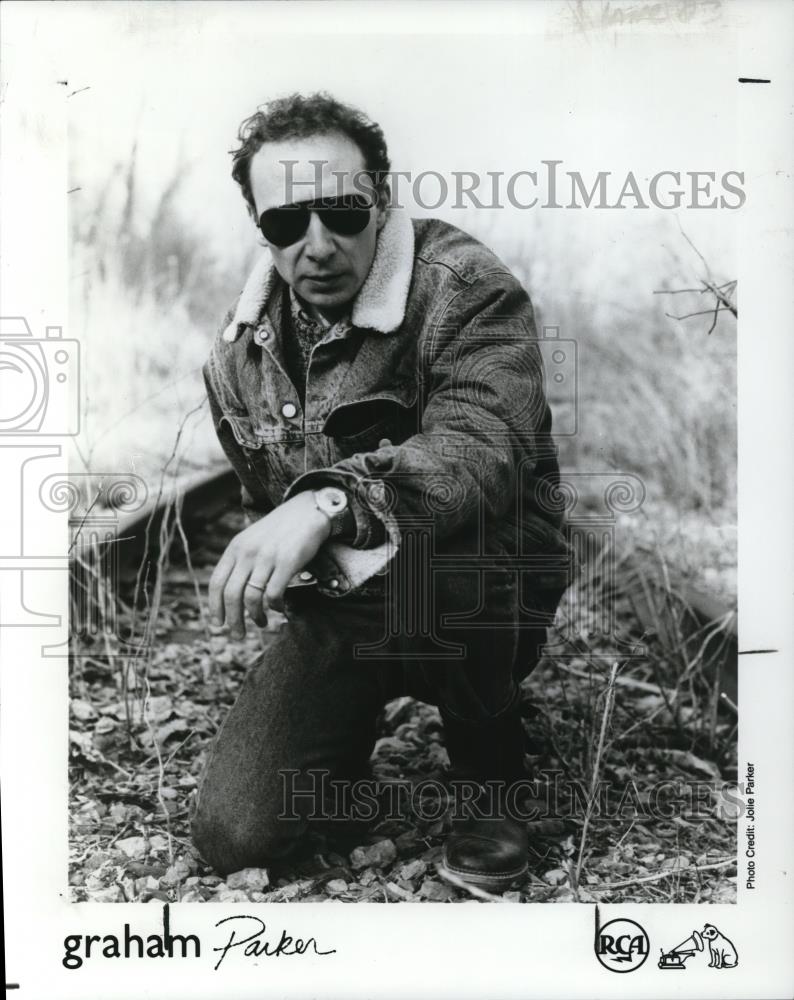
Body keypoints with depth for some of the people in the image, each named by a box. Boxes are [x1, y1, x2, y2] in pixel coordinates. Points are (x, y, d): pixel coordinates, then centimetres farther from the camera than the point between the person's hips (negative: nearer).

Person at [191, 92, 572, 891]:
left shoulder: (466, 287, -15)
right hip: (337, 614, 5)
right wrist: (272, 564, 2)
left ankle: (488, 772, -8)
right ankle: (357, 724, 27)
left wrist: (332, 501, -49)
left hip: (483, 597, -4)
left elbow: (485, 447, -34)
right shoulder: (238, 350, 3)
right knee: (232, 836, -7)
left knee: (427, 548, -41)